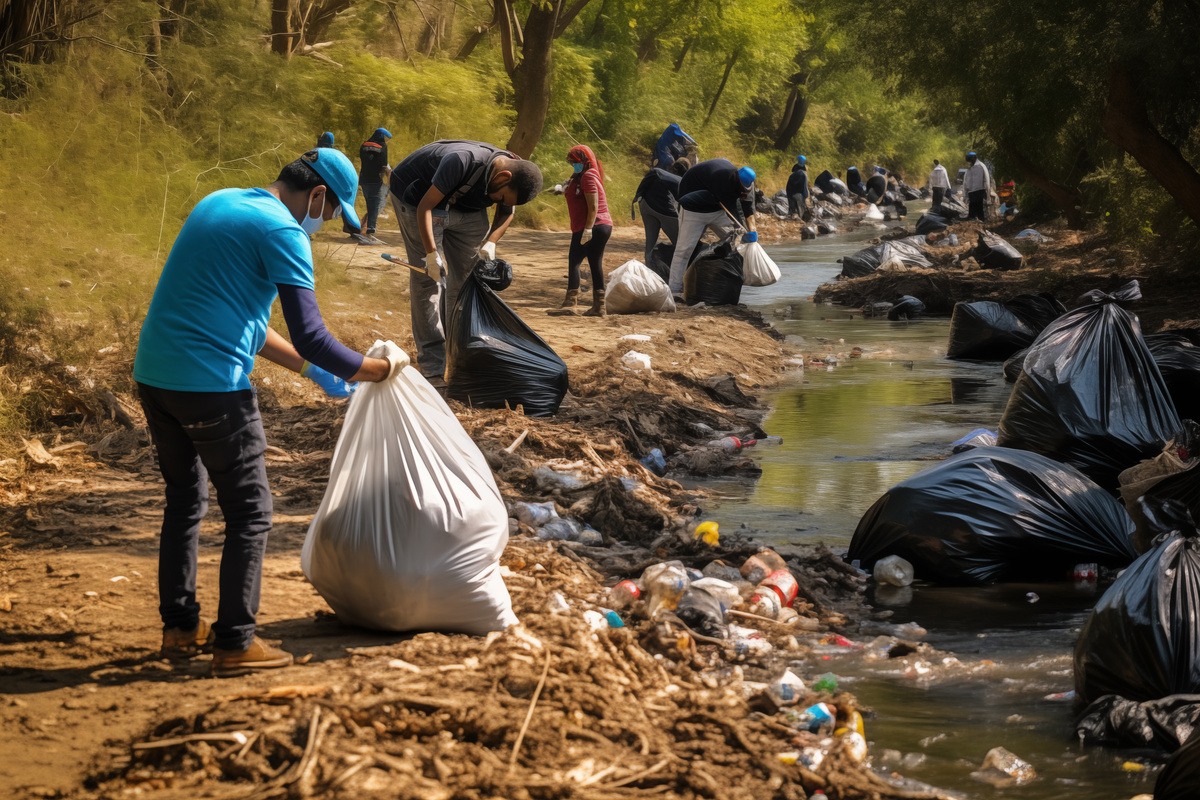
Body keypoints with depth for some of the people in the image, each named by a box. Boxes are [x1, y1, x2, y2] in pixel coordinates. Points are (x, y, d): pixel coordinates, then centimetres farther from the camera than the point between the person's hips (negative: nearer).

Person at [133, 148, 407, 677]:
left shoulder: (219, 204, 17)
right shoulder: (283, 233, -10)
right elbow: (311, 337, -16)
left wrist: (307, 368, 26)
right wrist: (377, 370, -1)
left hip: (153, 374, 9)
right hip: (212, 385, -9)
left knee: (185, 500, 22)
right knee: (249, 513, 3)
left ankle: (180, 626, 27)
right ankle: (234, 643, 5)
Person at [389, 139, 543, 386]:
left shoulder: (516, 176, -17)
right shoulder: (463, 162, -39)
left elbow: (506, 212, 2)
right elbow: (425, 206, -33)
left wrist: (490, 242, -16)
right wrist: (431, 253, -38)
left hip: (465, 205, 7)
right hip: (418, 196, -7)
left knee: (469, 276, 4)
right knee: (429, 278, -12)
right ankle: (432, 370, -13)